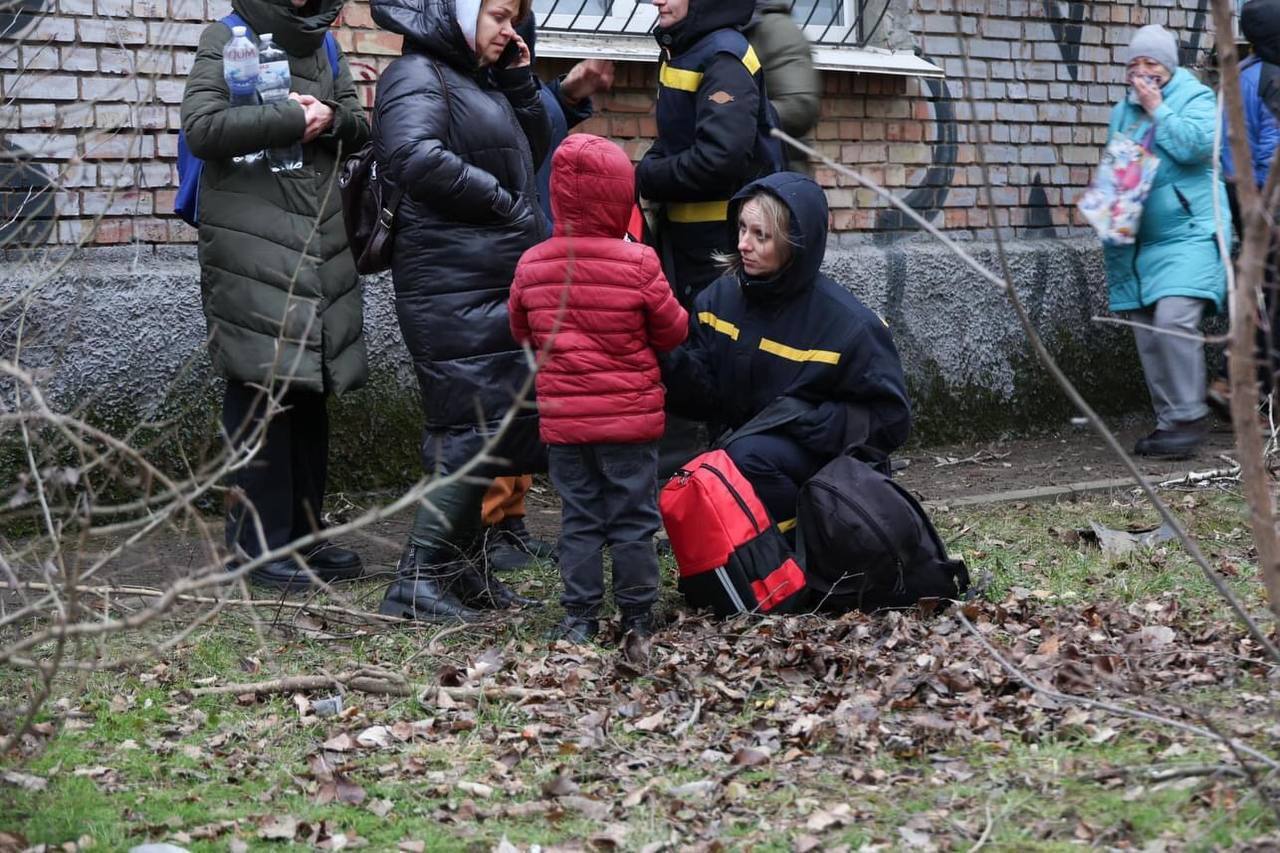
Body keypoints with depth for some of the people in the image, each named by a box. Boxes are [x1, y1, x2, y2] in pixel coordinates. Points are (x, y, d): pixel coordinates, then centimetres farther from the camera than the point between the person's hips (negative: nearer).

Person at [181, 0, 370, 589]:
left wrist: (330, 119, -5)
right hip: (252, 249, -6)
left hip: (320, 249, 6)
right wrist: (292, 118, -13)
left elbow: (359, 129, 17)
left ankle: (303, 534, 16)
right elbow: (202, 127, -13)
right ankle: (259, 542, -2)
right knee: (262, 392, -8)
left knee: (311, 392, 8)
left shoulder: (322, 48, 18)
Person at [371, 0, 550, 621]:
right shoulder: (418, 75, -8)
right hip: (452, 285, -10)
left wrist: (520, 81, 13)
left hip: (498, 286, 10)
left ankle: (457, 566, 19)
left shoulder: (483, 81, 20)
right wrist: (504, 203, -17)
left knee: (483, 430, 12)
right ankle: (417, 579, -8)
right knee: (473, 428, -12)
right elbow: (415, 155, -25)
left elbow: (533, 151, 28)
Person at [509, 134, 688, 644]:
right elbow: (673, 332, -3)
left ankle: (579, 615, 10)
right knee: (633, 516, 8)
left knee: (578, 517, 10)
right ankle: (637, 614, 14)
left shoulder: (532, 265, -4)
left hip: (563, 416, 3)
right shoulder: (638, 264, -13)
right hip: (630, 414, -2)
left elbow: (522, 333, 11)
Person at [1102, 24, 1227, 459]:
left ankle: (1189, 418, -15)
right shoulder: (1123, 111, 17)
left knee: (1173, 320, -23)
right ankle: (1169, 423, 16)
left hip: (1189, 233, -7)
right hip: (1138, 240, 7)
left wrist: (1158, 108, -13)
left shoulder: (1195, 98, -1)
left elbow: (1197, 146, -19)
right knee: (1148, 336, 7)